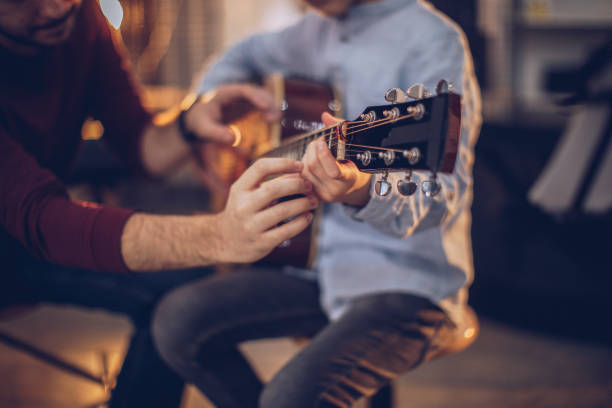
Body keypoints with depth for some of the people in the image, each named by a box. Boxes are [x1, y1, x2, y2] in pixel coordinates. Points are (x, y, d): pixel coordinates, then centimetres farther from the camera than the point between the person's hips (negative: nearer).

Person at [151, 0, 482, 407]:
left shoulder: (433, 41, -15)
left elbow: (444, 193, -25)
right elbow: (246, 55, 30)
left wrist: (361, 190, -45)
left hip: (410, 284, -8)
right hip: (327, 266, 8)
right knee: (178, 319, -5)